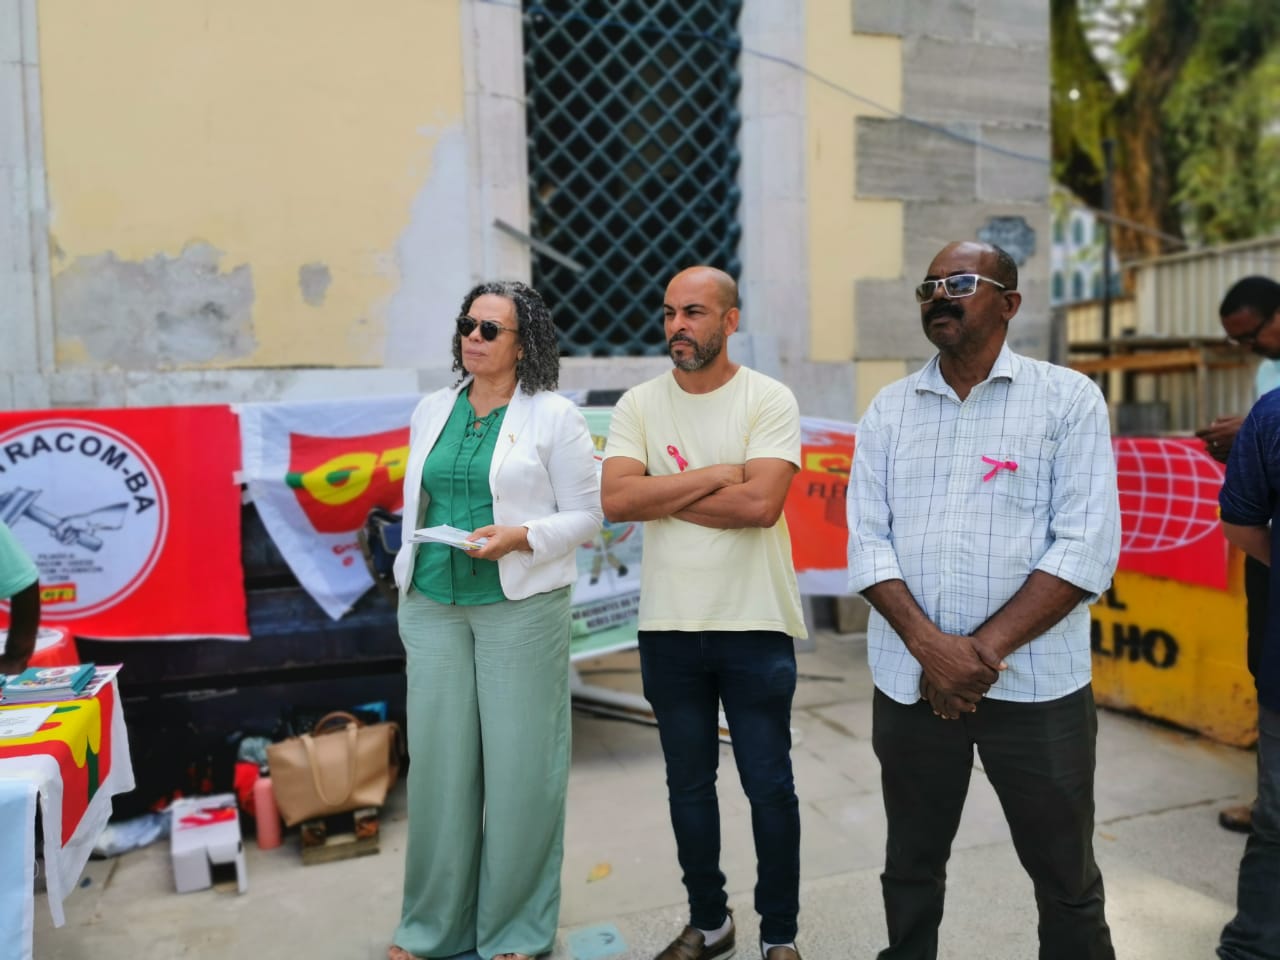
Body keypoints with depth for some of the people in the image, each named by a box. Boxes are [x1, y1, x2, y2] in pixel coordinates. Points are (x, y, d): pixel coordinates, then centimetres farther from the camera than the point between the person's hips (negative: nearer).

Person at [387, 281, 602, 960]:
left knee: (518, 762, 4)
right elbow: (415, 504, 17)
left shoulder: (555, 416, -3)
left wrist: (520, 537, -19)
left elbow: (585, 515, -4)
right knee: (438, 757, 9)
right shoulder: (432, 411, 11)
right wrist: (407, 583, 15)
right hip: (433, 604, 4)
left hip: (520, 606, -4)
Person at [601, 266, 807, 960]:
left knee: (769, 787, 9)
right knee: (688, 786, 16)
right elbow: (614, 499, -12)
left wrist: (660, 497, -12)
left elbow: (761, 504, -20)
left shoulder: (770, 400, -6)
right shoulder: (639, 405, 3)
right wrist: (715, 474, -14)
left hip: (754, 625, -3)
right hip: (668, 627, 3)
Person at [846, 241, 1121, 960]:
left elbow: (1087, 548, -10)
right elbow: (867, 542, -1)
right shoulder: (890, 409, 7)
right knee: (911, 869, 17)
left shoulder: (1069, 398, -2)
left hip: (1036, 685, -2)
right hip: (910, 681, 3)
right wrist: (927, 644, -15)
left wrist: (985, 649, -16)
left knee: (1066, 880, 12)